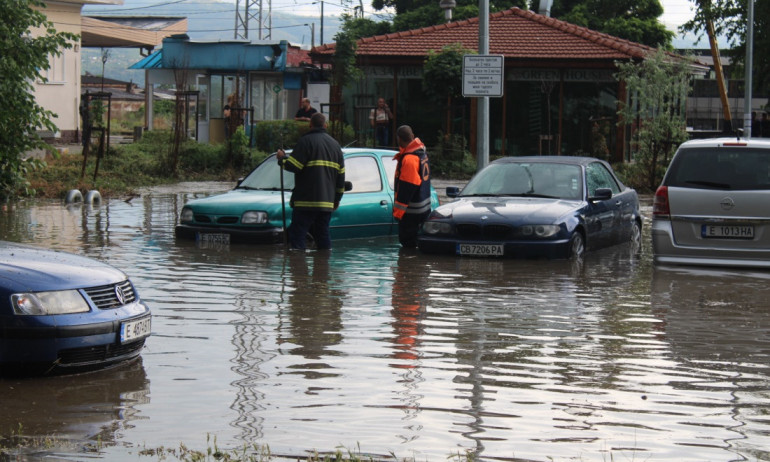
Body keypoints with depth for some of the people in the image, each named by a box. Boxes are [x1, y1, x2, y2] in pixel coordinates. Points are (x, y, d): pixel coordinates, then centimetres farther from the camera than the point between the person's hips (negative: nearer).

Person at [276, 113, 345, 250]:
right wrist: (337, 199, 23)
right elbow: (341, 175, 17)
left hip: (306, 201, -7)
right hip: (327, 202, 7)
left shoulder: (306, 141, -6)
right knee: (323, 235, 12)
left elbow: (293, 166, -14)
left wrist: (282, 158, 7)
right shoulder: (335, 144, 16)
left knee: (297, 235, -6)